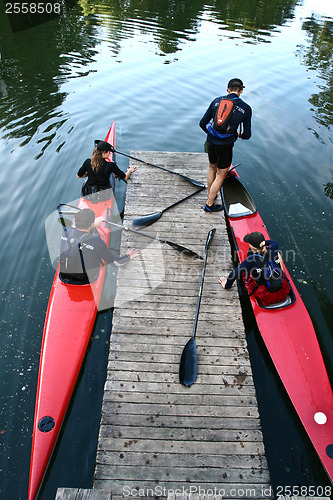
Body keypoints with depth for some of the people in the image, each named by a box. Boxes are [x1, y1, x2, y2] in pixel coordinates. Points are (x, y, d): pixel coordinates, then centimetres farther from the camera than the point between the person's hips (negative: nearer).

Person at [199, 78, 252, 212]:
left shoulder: (216, 101, 1)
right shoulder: (246, 108, -5)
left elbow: (202, 123, 4)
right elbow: (247, 135, -3)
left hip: (210, 142, 4)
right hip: (225, 146, -4)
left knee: (212, 168, 26)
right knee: (220, 175, 11)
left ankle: (210, 194, 42)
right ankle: (209, 204, 18)